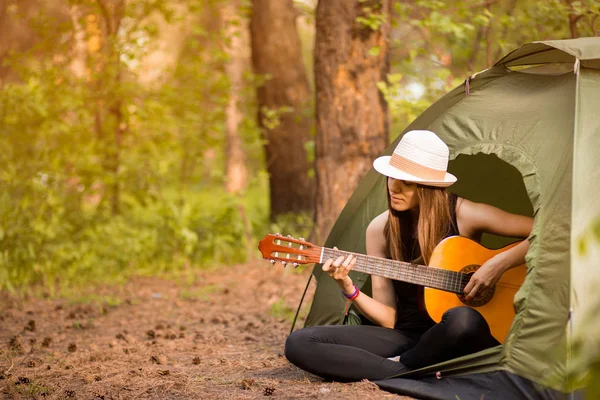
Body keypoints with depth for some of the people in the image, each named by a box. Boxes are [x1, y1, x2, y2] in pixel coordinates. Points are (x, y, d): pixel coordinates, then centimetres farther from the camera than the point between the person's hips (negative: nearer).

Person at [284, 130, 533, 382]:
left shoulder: (464, 215, -8)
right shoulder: (380, 229, 2)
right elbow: (389, 319, 2)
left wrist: (499, 265, -19)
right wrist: (349, 289, -14)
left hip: (459, 343, -3)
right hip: (408, 339, 4)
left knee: (463, 320, -42)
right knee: (299, 343, -14)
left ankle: (401, 369, -12)